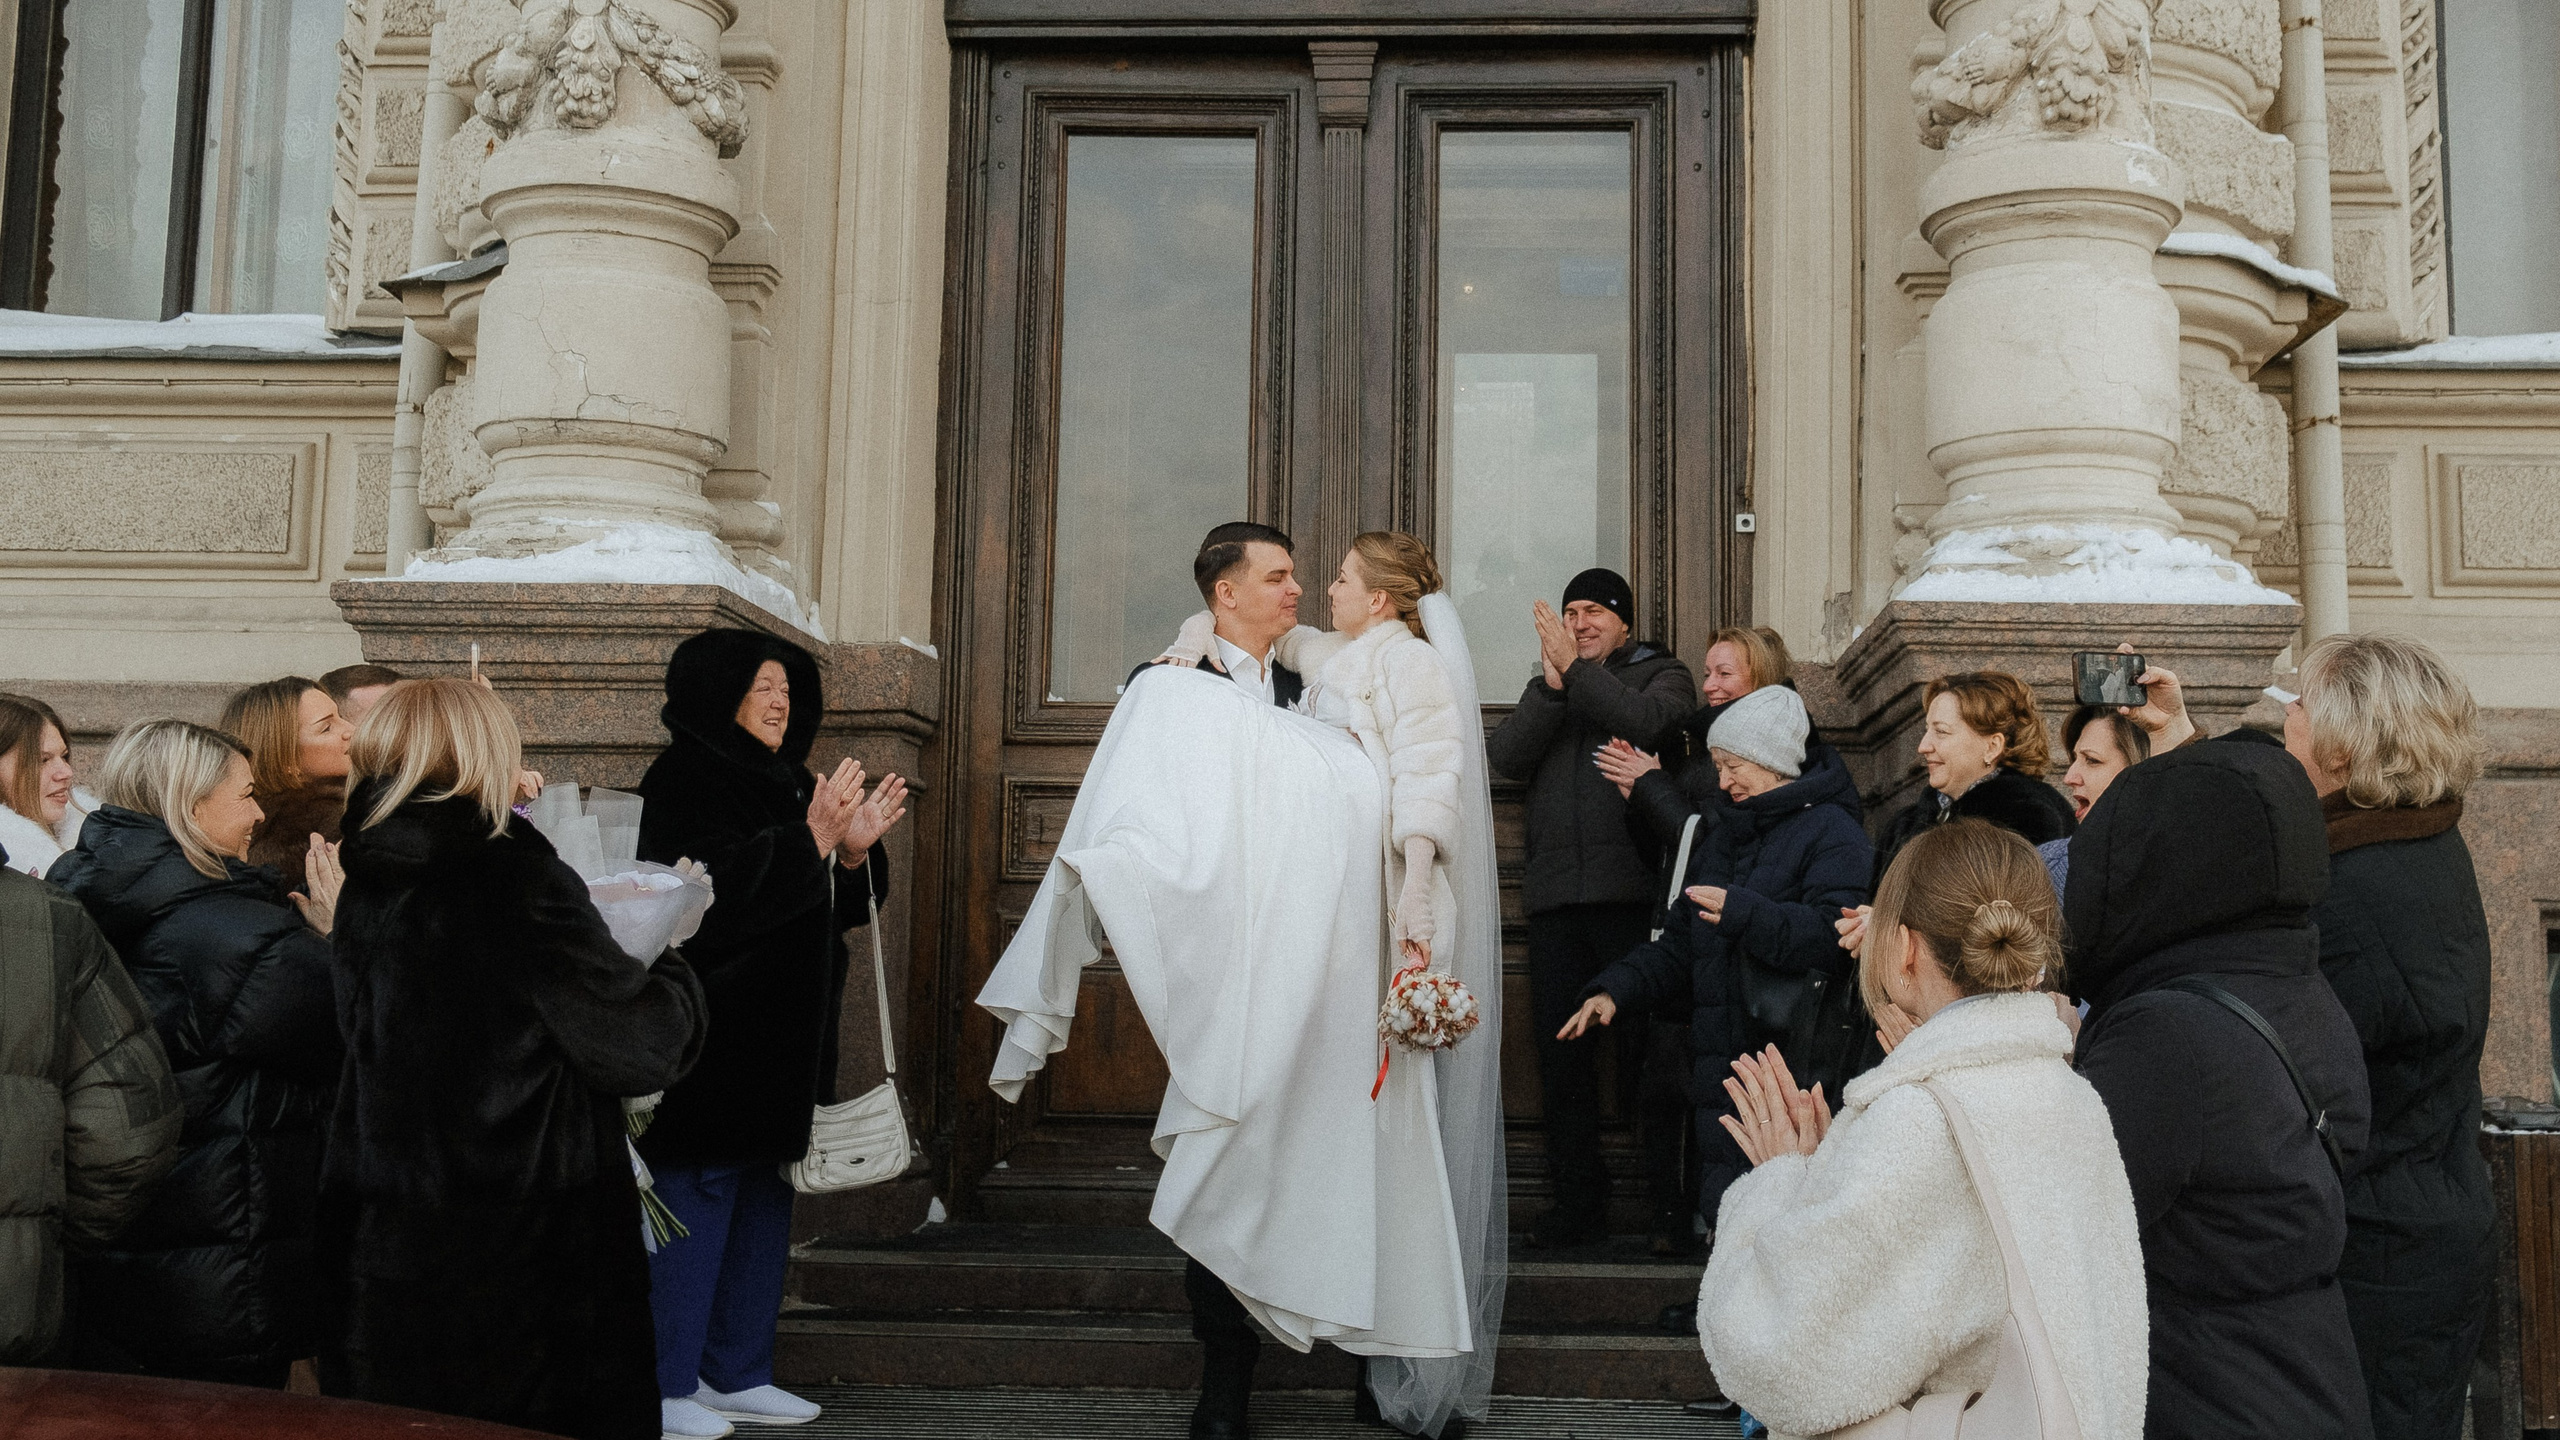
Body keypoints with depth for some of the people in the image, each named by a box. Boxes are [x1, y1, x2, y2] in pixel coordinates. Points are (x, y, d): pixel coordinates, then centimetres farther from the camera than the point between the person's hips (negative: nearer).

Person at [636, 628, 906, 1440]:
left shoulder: (788, 786, 15)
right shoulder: (684, 781, -9)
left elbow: (831, 910, 16)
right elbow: (709, 893, -21)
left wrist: (855, 851, -4)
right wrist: (810, 841, -23)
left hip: (782, 1037, 9)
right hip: (710, 1033, -9)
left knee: (764, 1199, 11)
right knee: (697, 1200, -5)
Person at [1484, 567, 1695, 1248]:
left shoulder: (1661, 674, 12)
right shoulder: (1546, 688, 23)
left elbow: (1648, 721, -12)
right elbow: (1503, 757, 4)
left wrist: (1575, 669, -9)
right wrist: (1552, 682, -6)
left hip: (1631, 891, -4)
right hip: (1555, 896, 4)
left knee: (1641, 1044, -6)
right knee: (1561, 1050, 5)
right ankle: (1576, 1199, 13)